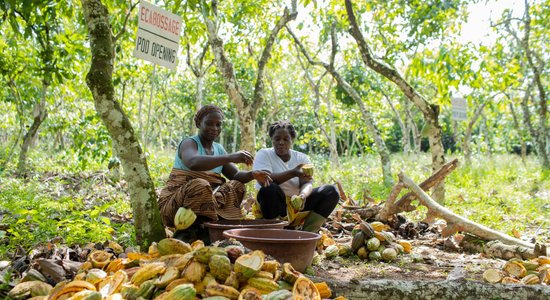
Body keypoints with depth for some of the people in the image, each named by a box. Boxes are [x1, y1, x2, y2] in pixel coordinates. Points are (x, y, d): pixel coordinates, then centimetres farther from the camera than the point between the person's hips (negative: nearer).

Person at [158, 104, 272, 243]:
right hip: (175, 204, -7)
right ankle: (186, 235, -20)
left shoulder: (219, 149, 13)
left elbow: (236, 176, 7)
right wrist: (231, 157, -42)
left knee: (237, 186, -7)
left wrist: (253, 174, -17)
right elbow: (193, 163, -33)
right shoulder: (189, 143, -8)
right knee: (201, 185, -34)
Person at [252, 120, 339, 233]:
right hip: (275, 204, -4)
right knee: (268, 188, -36)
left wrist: (302, 195, -33)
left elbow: (307, 183, -7)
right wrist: (293, 173, -33)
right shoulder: (263, 154, -1)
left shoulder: (302, 158, 7)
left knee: (331, 191, -14)